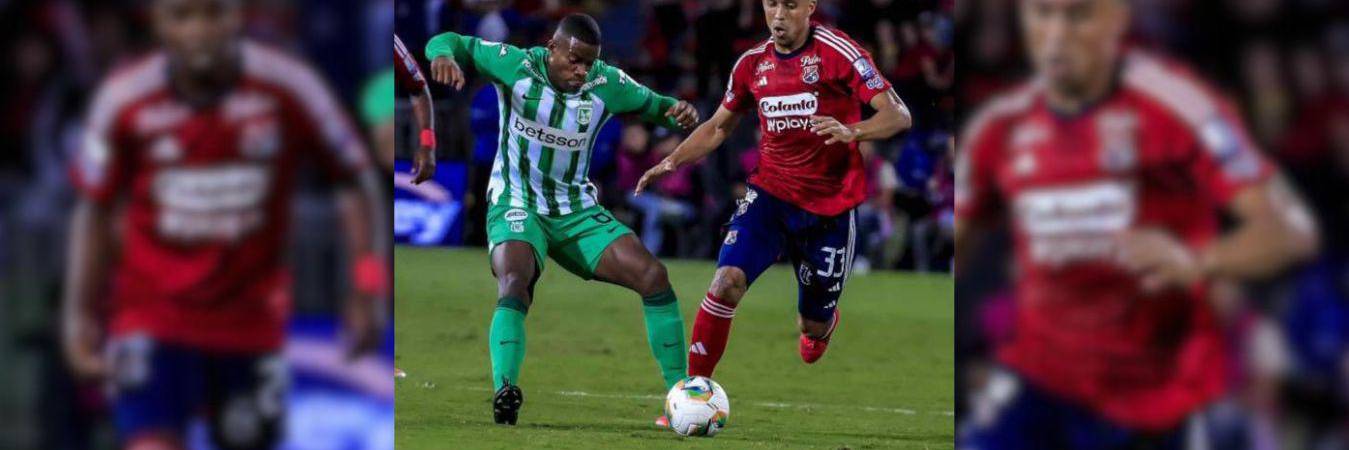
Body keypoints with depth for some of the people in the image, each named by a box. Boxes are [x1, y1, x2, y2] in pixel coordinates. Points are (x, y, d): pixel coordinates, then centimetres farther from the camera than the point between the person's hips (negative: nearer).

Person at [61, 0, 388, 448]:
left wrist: (366, 289, -4)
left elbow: (356, 178, 1)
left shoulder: (287, 88, -11)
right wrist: (80, 312, 4)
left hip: (251, 323, 1)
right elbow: (95, 209, 5)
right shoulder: (124, 100, -9)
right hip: (152, 320, -1)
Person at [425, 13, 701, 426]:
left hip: (577, 212, 3)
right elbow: (448, 43, -4)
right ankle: (504, 392, -46)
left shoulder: (607, 84, -7)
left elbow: (654, 106, 8)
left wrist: (680, 113, -17)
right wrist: (444, 55, -29)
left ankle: (680, 391, -3)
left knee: (653, 275, -11)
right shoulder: (515, 66, -12)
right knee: (514, 285, -34)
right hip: (517, 206, -3)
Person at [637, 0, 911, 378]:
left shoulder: (838, 53, -13)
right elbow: (719, 127, 17)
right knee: (726, 283, -23)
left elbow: (898, 116, -16)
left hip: (829, 206, -2)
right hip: (769, 193, 2)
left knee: (814, 326, 11)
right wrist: (673, 161, 2)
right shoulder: (753, 63, 2)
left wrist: (850, 131, -35)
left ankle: (822, 324, 51)